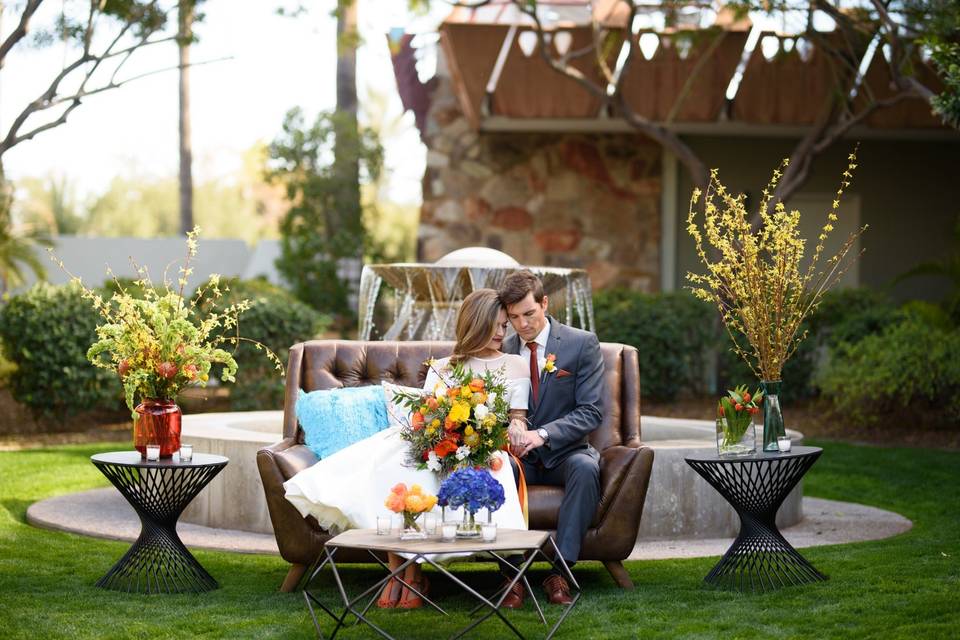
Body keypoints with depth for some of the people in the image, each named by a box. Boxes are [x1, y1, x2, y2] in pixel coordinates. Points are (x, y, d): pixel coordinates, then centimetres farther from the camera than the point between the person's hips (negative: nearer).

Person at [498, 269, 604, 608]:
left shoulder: (582, 344, -3)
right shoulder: (502, 351, 7)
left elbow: (591, 412, -9)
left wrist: (542, 434, -24)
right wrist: (507, 428, -17)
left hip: (564, 452, -2)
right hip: (519, 454, 2)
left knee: (586, 468, -36)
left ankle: (560, 571, -31)